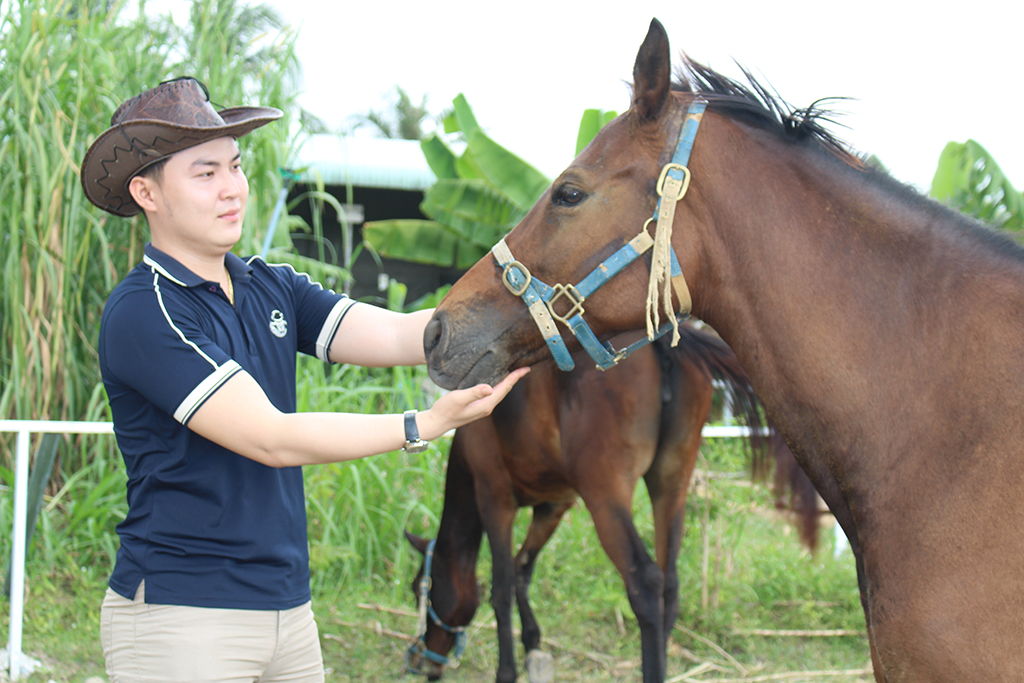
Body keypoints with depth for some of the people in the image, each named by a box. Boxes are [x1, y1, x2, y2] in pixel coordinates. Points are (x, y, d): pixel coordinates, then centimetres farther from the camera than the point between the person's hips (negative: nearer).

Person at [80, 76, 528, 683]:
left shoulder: (271, 288, 9)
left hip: (288, 609, 7)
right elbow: (271, 440, -21)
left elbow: (393, 335, -3)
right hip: (181, 618, -7)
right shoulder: (141, 314, -15)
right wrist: (428, 424, -25)